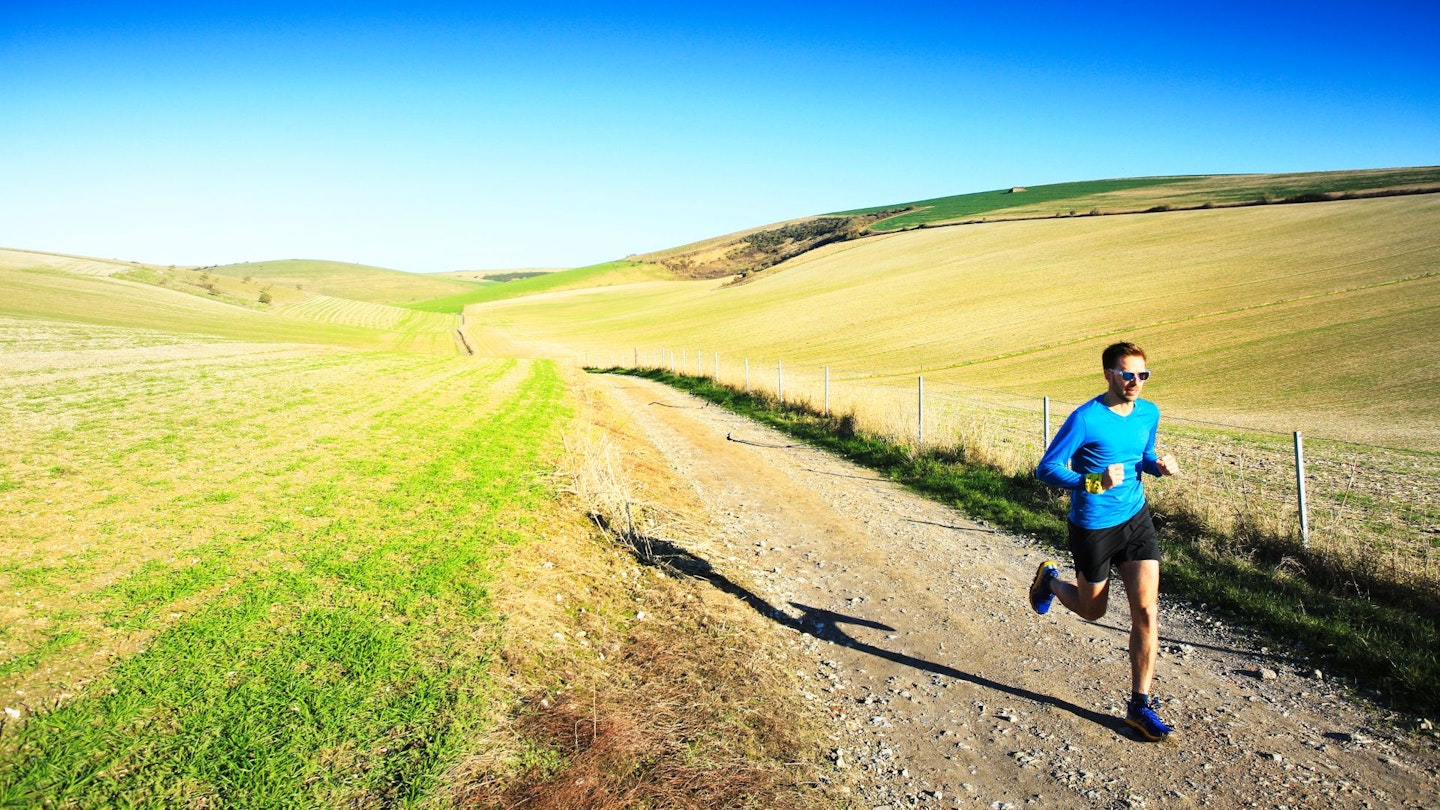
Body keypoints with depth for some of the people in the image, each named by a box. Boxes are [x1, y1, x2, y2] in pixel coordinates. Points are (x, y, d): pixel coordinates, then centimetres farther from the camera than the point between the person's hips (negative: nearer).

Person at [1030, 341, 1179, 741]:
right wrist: (1093, 482, -35)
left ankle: (1140, 705, 9)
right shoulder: (1086, 419, -21)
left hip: (1137, 519, 5)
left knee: (1146, 609, -5)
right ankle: (1050, 579, 47)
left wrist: (1160, 465, -7)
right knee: (1092, 610, 14)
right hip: (1093, 526, -5)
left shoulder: (1149, 413, -1)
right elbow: (1046, 469, -20)